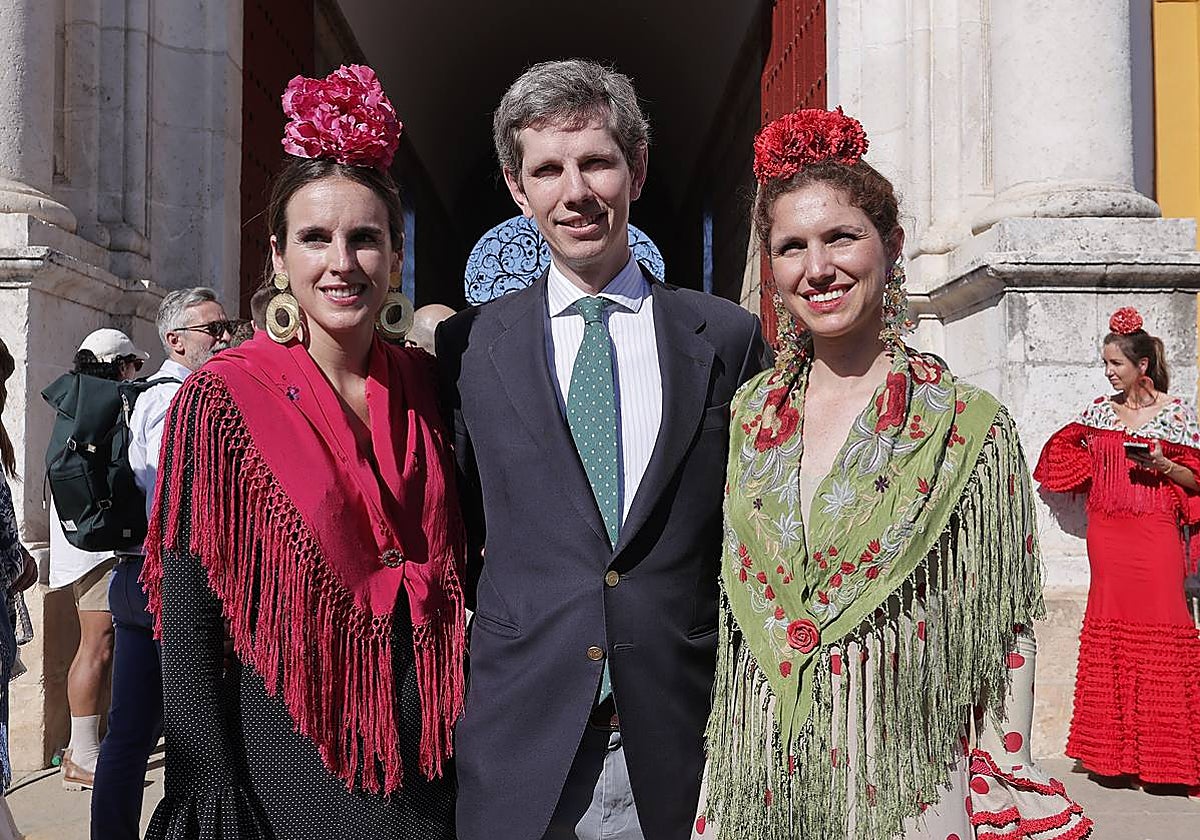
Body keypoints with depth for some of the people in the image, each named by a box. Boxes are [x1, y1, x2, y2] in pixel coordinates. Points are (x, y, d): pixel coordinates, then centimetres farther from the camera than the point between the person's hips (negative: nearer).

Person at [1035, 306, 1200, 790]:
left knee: (1157, 629, -6)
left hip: (1154, 533, -4)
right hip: (1106, 533, 4)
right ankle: (1114, 753, 12)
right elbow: (1076, 459, 25)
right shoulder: (1101, 409, 10)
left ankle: (1160, 756, 4)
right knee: (1109, 631, 4)